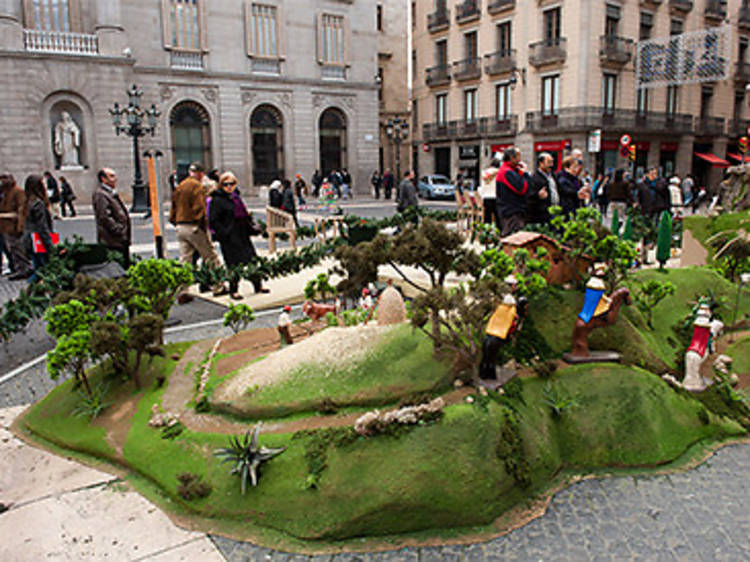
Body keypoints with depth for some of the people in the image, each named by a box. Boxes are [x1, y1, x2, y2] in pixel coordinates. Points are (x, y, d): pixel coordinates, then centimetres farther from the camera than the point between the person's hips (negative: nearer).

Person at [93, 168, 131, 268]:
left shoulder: (112, 193, 20)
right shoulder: (100, 194, -11)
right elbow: (104, 217, -20)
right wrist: (118, 230, -19)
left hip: (121, 241, 10)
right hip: (112, 242, -10)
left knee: (126, 266, 13)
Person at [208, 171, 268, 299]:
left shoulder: (236, 197, 16)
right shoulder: (217, 200, -8)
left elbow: (245, 215, 26)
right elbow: (213, 221, -12)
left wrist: (252, 226, 14)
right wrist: (223, 233, -19)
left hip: (243, 235, 8)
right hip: (229, 238, -7)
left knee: (252, 260, 10)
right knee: (235, 264, -5)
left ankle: (258, 286, 23)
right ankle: (233, 290, 9)